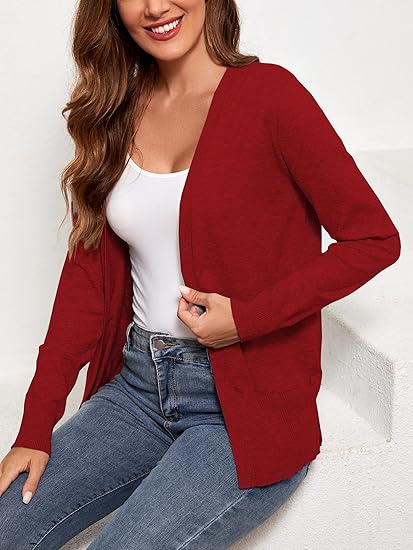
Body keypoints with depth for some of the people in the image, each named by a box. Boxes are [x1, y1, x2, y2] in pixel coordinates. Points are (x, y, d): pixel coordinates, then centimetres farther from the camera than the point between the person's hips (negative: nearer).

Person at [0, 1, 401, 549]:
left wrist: (247, 317, -16)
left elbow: (374, 238, -8)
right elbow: (87, 270, 5)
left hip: (247, 408, -5)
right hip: (138, 387, 5)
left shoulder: (267, 94, -10)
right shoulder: (118, 114, 7)